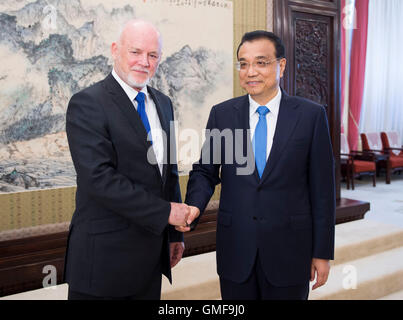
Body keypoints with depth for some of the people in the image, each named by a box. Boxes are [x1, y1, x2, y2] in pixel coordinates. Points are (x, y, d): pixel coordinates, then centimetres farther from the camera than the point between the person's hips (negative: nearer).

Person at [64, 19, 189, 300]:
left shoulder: (163, 103, 11)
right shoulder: (87, 104, -13)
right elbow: (99, 178, -22)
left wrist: (175, 233, 14)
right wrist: (165, 211, -19)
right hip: (105, 254, -6)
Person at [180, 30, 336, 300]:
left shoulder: (311, 115, -5)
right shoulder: (222, 114, 1)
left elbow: (322, 187, -3)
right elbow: (205, 171, 6)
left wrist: (323, 252, -2)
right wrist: (194, 207, -15)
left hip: (289, 250, -1)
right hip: (235, 249, 2)